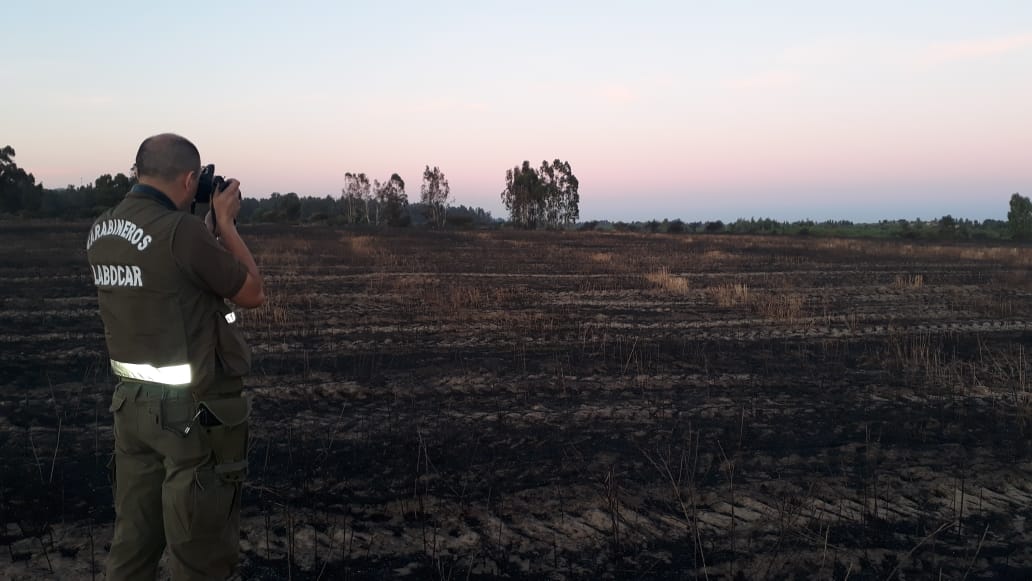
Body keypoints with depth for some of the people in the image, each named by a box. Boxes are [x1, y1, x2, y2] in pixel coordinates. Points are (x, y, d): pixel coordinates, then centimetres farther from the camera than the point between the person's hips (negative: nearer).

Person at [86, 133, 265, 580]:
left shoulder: (100, 233, 4)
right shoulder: (181, 230, -21)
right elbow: (252, 294, -9)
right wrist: (225, 221, -2)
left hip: (133, 403, 8)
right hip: (193, 410, -8)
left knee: (133, 540, 19)